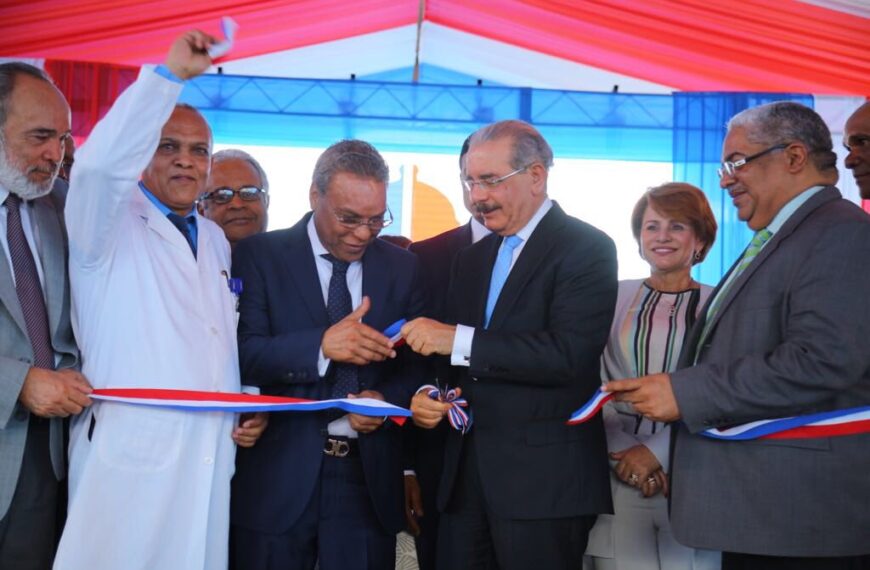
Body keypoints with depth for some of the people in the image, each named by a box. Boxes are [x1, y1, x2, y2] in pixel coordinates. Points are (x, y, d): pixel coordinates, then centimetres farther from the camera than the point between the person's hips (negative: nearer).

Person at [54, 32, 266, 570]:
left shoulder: (215, 239, 19)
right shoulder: (110, 225, -1)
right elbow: (102, 162, -23)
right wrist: (170, 73, -23)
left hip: (209, 459, 6)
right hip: (130, 459, -6)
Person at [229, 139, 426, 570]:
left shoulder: (402, 267, 8)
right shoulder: (259, 256, -2)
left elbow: (415, 363, 7)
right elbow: (242, 354, -12)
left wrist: (388, 399, -14)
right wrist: (321, 345, -27)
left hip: (369, 476, 3)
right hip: (280, 477, -2)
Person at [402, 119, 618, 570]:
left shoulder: (587, 249, -8)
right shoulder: (471, 259, 15)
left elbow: (569, 355, -21)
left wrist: (459, 340, -22)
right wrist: (426, 396, -5)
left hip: (543, 479, -6)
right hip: (465, 472, 6)